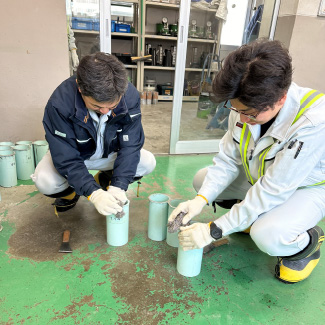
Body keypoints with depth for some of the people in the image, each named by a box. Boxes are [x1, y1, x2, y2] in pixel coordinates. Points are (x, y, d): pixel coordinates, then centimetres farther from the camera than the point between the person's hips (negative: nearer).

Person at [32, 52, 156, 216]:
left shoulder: (130, 96, -27)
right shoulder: (59, 103, -34)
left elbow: (130, 146, -24)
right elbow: (66, 158, -31)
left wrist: (118, 186, -35)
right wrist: (93, 194, -43)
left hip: (110, 153, 3)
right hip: (73, 154, -2)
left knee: (148, 162, -19)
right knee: (44, 180, -30)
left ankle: (103, 180, 8)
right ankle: (69, 193, 8)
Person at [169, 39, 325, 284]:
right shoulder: (246, 107, -19)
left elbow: (272, 191, -35)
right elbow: (228, 160, -11)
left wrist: (214, 230, -32)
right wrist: (201, 200, -25)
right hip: (262, 178, 6)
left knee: (268, 236, -34)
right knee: (203, 179, -5)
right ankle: (254, 218, 15)